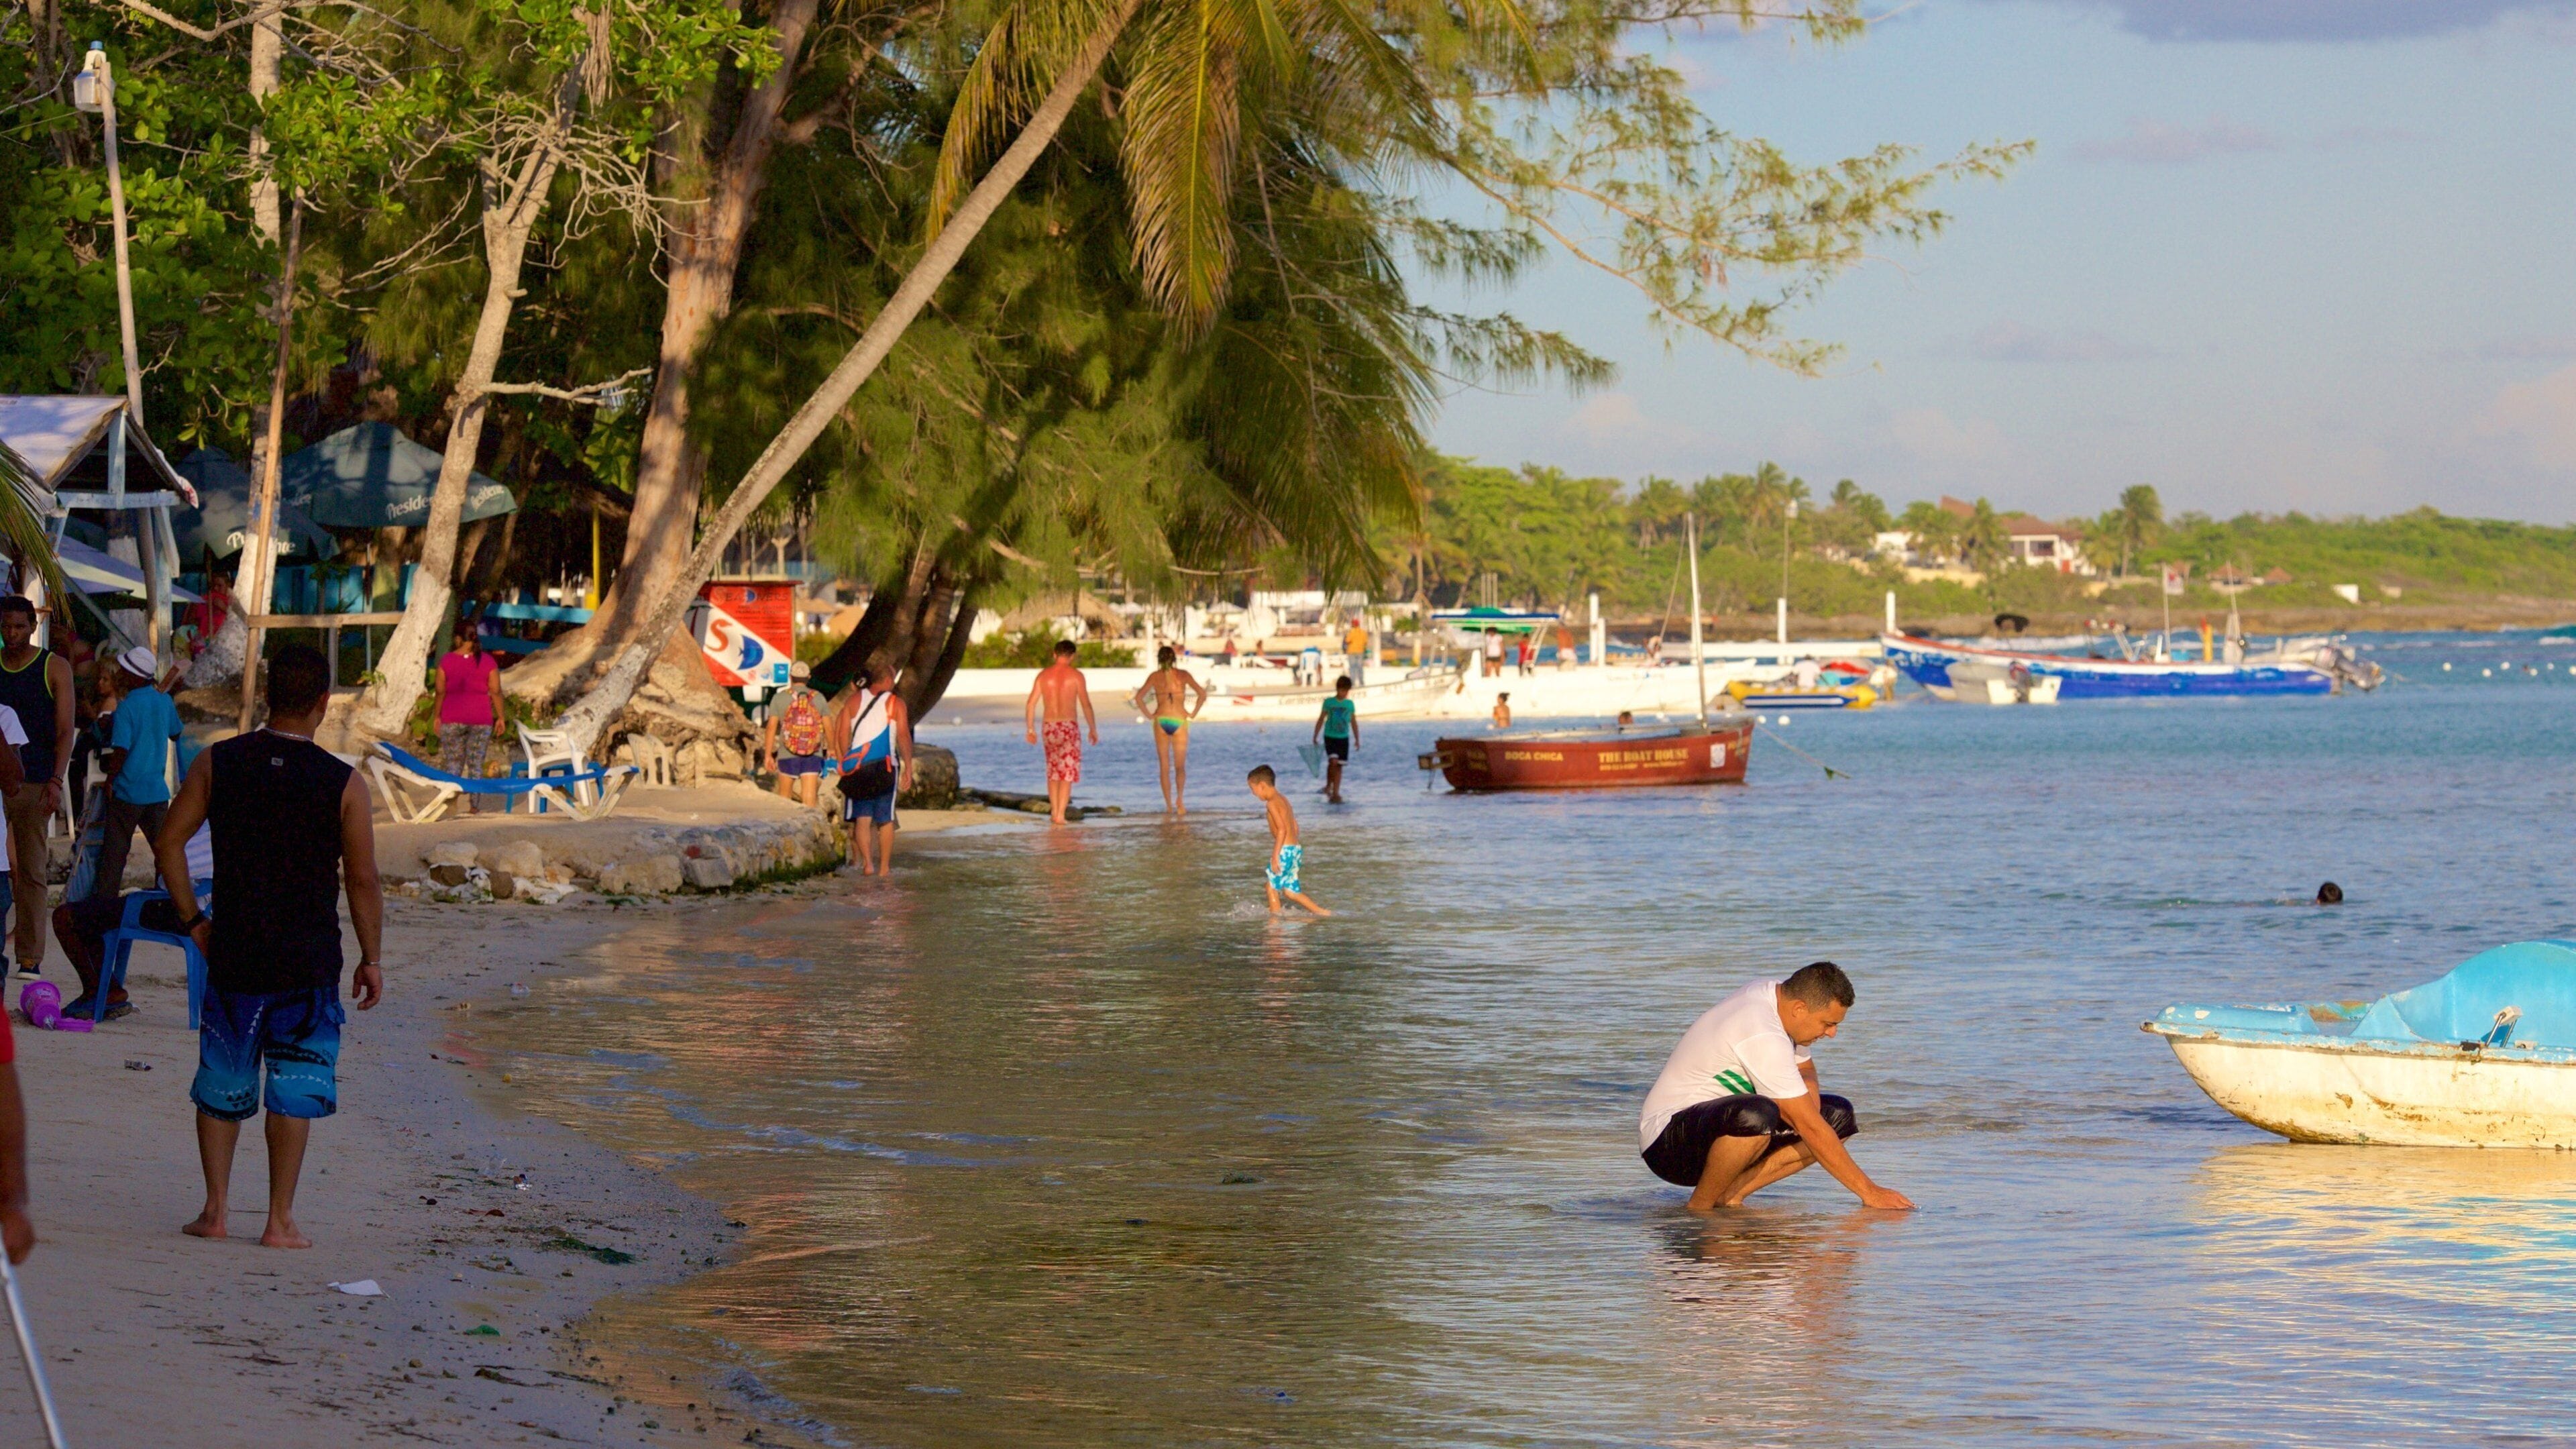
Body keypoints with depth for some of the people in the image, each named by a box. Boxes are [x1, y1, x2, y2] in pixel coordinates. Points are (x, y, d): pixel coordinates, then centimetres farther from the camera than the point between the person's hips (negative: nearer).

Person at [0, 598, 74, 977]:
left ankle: (30, 957, -1)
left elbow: (65, 729, 0)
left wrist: (56, 781, -11)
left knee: (32, 871, -2)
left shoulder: (54, 668, 4)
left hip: (34, 785, -2)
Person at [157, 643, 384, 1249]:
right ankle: (280, 1221, 4)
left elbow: (169, 842, -1)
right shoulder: (343, 783, -8)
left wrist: (193, 920, 8)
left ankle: (214, 1210, 14)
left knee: (222, 1084, 14)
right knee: (294, 1089, 4)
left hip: (233, 952, 2)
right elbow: (363, 880, -6)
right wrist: (371, 959, 5)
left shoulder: (217, 763, -2)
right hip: (309, 961, -2)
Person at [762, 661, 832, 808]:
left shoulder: (779, 699, -2)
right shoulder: (819, 698, 1)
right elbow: (828, 728, 3)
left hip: (787, 756, -1)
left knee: (784, 796, 16)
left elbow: (771, 728, -5)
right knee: (809, 798, -3)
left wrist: (768, 755, 0)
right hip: (813, 757, 1)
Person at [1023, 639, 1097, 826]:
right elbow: (1086, 705, -6)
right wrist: (1093, 729, 4)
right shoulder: (1076, 675, -4)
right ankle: (1060, 814, -8)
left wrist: (1031, 729, 12)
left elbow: (1031, 703, 4)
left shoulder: (1044, 675, 5)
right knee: (1067, 772, -1)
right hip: (1069, 726, -3)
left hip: (1050, 726, 3)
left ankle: (1054, 811, 19)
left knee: (1053, 770, 18)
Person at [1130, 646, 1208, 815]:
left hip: (1161, 720, 0)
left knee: (1164, 767, 8)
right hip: (1180, 721, 0)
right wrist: (1193, 714, 4)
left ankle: (1169, 806, 4)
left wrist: (1149, 714, 4)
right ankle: (1180, 799, -19)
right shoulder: (1183, 675, 2)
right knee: (1180, 767, 5)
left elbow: (1138, 697, -6)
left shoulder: (1155, 676, 2)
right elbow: (1202, 694, -4)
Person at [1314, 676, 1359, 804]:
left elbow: (1354, 722, 12)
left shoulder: (1350, 704, 5)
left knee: (1339, 766, 3)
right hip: (1330, 737, -3)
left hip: (1344, 738, 3)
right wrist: (1315, 736, 4)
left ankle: (1335, 793, 7)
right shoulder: (1329, 702, -2)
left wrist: (1357, 739, 11)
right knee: (1333, 761, -20)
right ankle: (1329, 786, 1)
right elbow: (1321, 720, 4)